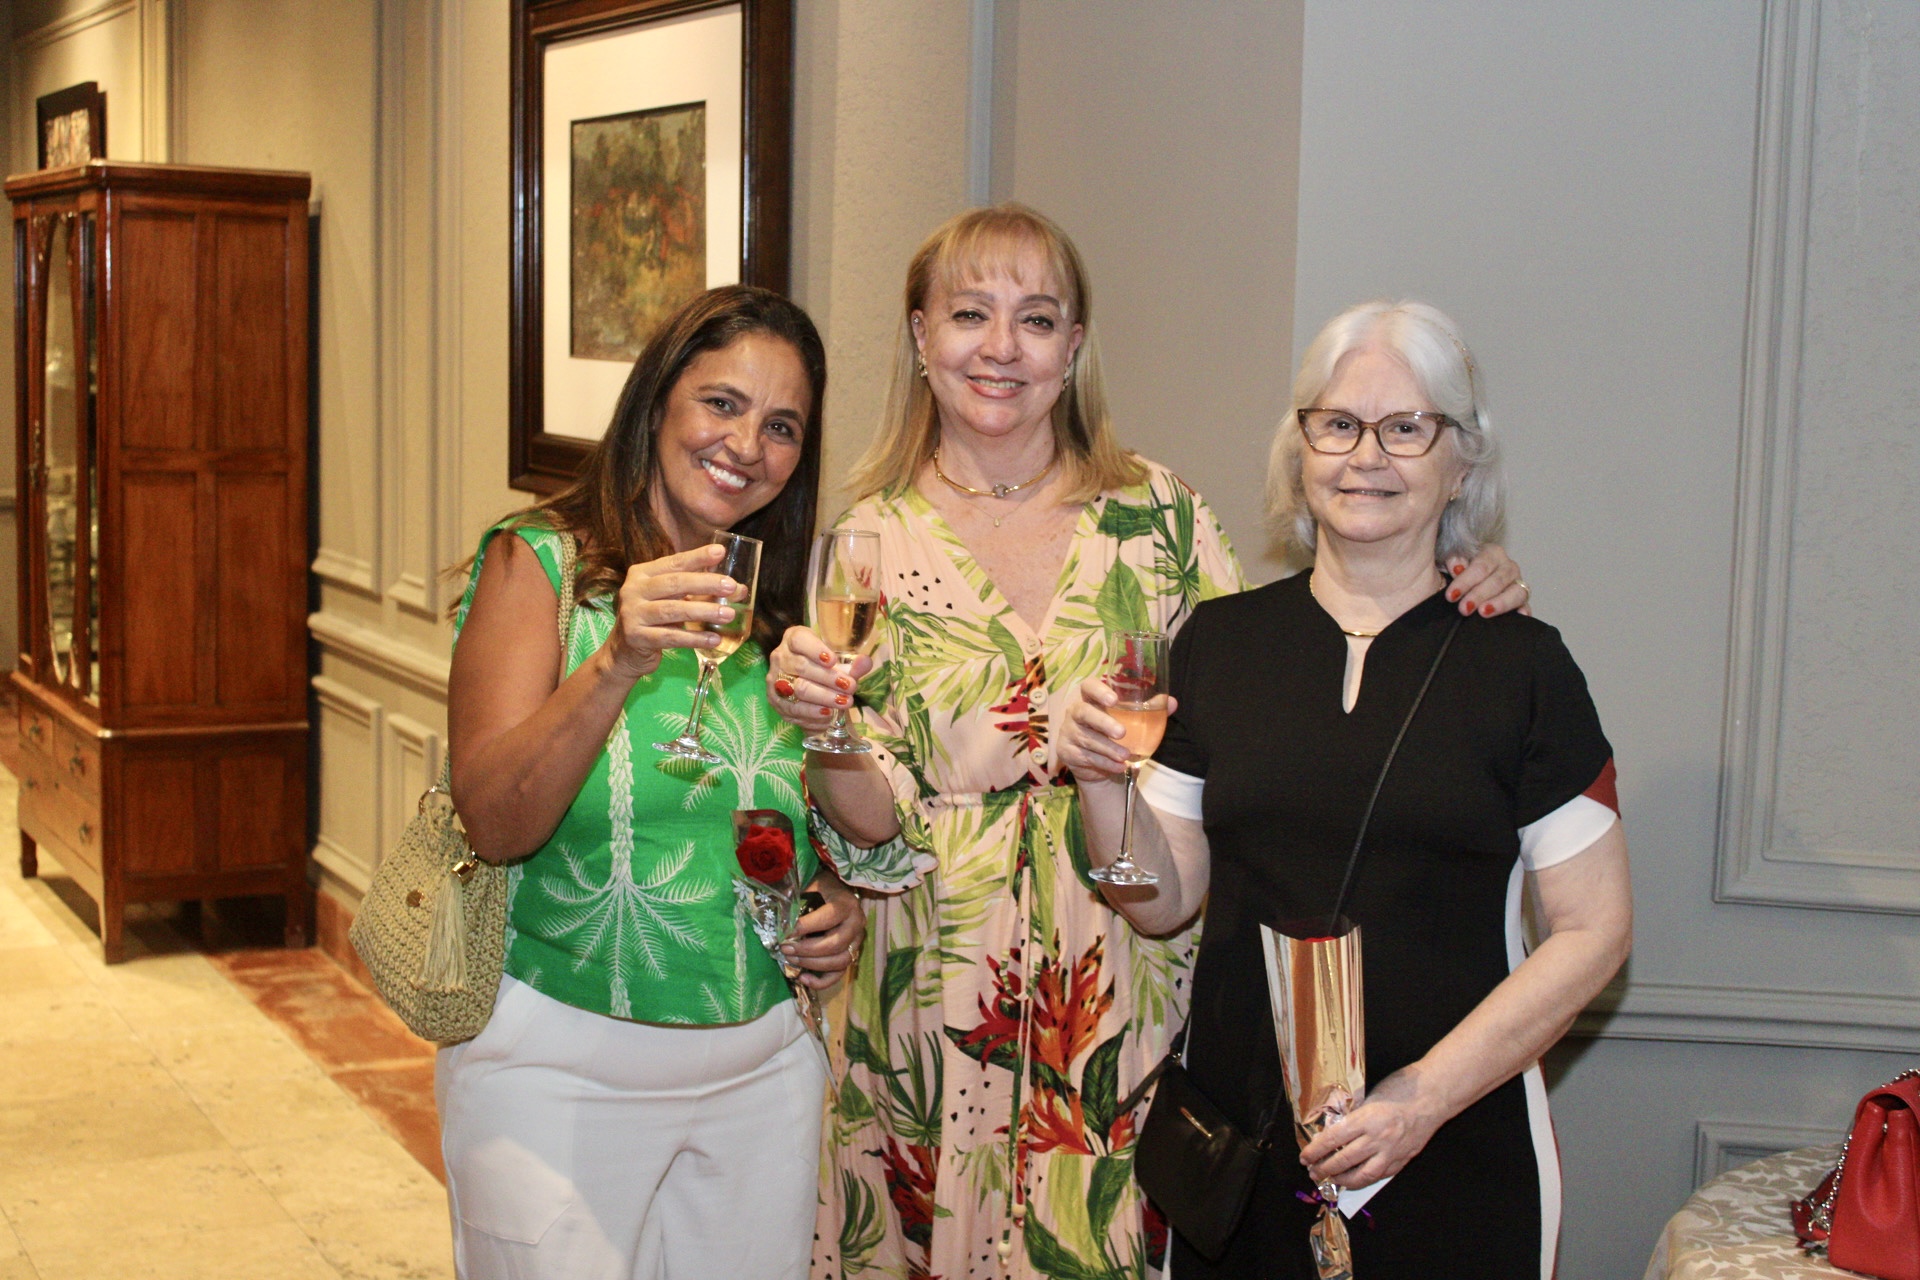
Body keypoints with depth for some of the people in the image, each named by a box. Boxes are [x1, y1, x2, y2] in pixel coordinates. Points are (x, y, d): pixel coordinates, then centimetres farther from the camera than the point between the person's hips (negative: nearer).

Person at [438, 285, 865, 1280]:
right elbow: (492, 821, -18)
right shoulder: (537, 561, -7)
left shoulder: (777, 601, 8)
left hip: (765, 1068, 5)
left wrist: (837, 899, 0)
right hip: (560, 1067, -5)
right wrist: (618, 663, -31)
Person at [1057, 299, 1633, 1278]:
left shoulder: (1519, 662, -4)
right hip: (1237, 1138, 2)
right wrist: (1102, 783, -12)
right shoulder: (1219, 642, 3)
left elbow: (1594, 929, -5)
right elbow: (1164, 900, 6)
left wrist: (1429, 1093, -13)